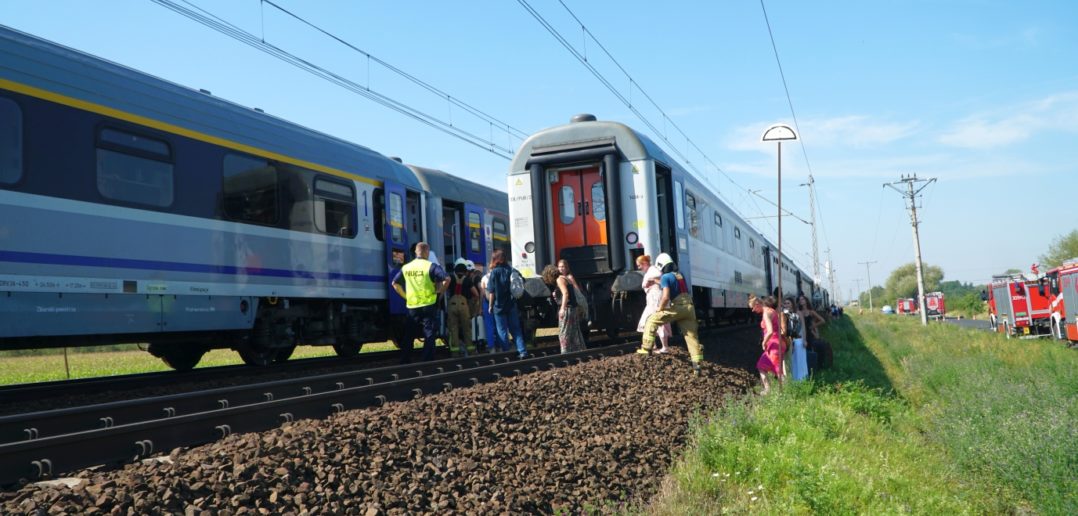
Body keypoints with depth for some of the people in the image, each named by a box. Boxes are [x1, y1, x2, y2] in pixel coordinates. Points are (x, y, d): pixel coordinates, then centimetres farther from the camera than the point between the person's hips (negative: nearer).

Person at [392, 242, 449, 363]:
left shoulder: (406, 267, 8)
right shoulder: (431, 266, -8)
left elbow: (395, 283, 15)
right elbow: (446, 279, -19)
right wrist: (439, 291, -5)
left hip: (412, 307, 4)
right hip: (428, 306, -4)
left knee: (408, 336, 13)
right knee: (429, 336, 0)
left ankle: (404, 362, 16)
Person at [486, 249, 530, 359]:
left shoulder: (494, 272, -8)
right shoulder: (510, 270, 3)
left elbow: (491, 292, -9)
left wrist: (490, 306, -1)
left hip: (499, 306, -4)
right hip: (511, 304, 4)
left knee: (502, 331, 4)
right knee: (516, 329, 7)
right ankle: (523, 351, -2)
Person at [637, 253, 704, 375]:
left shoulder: (665, 277, -3)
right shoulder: (680, 275, 19)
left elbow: (666, 297, -14)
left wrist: (660, 308, 0)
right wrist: (658, 281, 48)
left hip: (677, 308, -6)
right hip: (689, 307, 6)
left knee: (652, 320, 9)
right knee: (692, 336, 7)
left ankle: (647, 348, 5)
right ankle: (697, 365, 2)